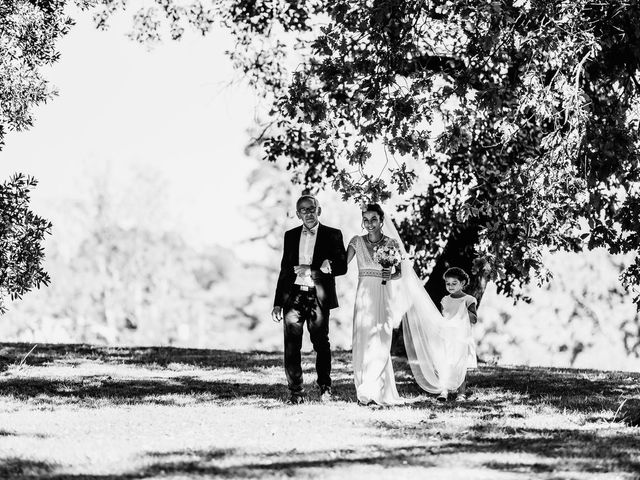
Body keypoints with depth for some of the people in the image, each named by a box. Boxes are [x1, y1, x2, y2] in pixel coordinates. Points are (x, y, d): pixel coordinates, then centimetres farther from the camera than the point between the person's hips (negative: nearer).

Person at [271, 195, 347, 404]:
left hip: (318, 297, -2)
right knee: (291, 345, -5)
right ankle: (296, 392, -1)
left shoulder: (332, 235, 6)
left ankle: (325, 387, 16)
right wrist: (278, 303, 13)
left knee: (321, 343, 1)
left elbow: (341, 266, -2)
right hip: (294, 295, 2)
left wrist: (312, 270, -13)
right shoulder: (291, 236, 16)